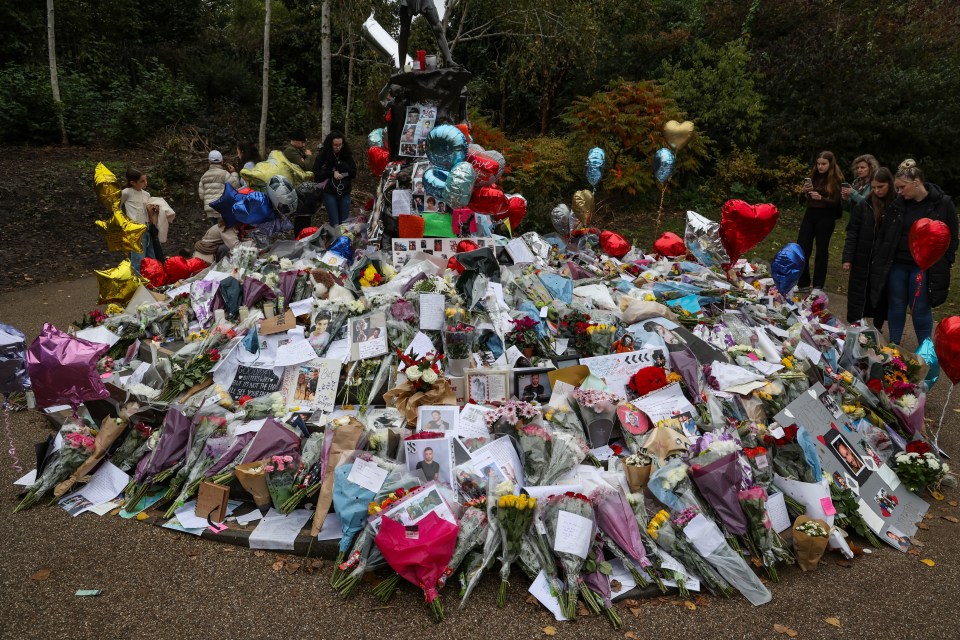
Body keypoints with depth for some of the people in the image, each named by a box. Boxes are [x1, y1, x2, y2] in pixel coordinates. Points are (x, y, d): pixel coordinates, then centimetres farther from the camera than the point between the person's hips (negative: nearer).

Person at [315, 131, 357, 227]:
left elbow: (353, 173, 3)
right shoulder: (322, 156, -2)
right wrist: (332, 173, -14)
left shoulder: (347, 154, 4)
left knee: (345, 223, 5)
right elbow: (317, 175, -3)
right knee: (335, 224, -6)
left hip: (344, 193, 2)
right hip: (329, 193, -2)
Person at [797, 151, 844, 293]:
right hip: (810, 214, 5)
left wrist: (821, 198, -25)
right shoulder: (814, 176, 8)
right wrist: (805, 191, -8)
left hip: (826, 217, -5)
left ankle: (818, 286, 13)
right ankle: (803, 284, 9)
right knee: (801, 248, 0)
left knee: (821, 251, 3)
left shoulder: (837, 180, -6)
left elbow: (837, 203, -11)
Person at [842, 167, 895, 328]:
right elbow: (852, 233, -1)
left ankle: (877, 330, 25)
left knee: (882, 297, 11)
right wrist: (847, 258, -6)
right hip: (863, 260, 0)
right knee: (858, 296, 6)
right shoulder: (863, 205, -3)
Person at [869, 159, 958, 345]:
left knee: (921, 309, 4)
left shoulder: (943, 204, -6)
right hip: (896, 265, 3)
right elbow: (882, 235, 5)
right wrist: (878, 262, 1)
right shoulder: (897, 204, 0)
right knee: (896, 306, 10)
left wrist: (944, 266, -6)